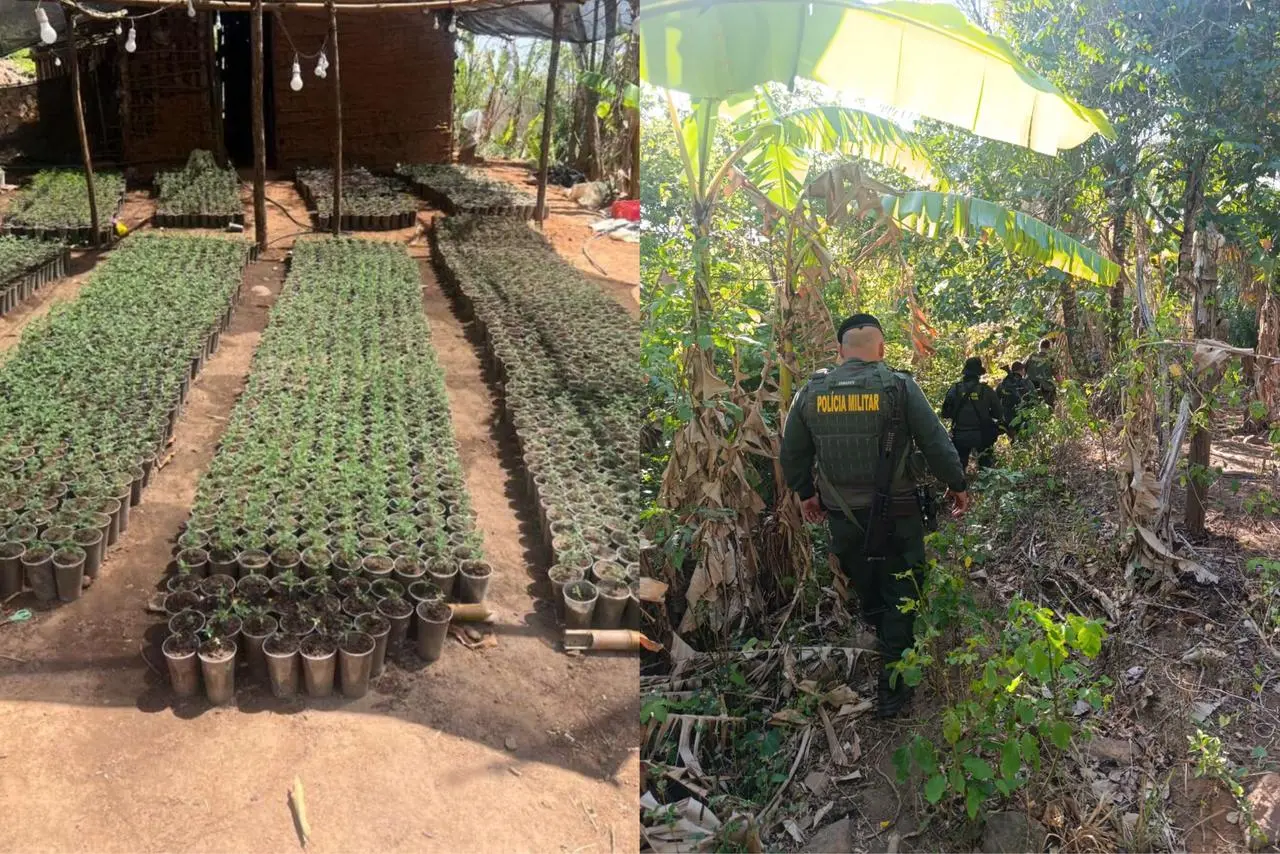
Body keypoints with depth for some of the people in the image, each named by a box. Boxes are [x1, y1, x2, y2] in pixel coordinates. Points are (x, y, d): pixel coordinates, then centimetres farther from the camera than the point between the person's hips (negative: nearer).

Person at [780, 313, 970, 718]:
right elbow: (936, 444, -9)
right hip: (897, 514, -3)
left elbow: (792, 454, 6)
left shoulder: (811, 392, -3)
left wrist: (805, 493, 22)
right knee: (899, 598, 11)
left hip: (843, 517, 3)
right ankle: (892, 688, 15)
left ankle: (887, 649, 43)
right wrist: (957, 485, 8)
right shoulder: (899, 386, -12)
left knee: (868, 594, 24)